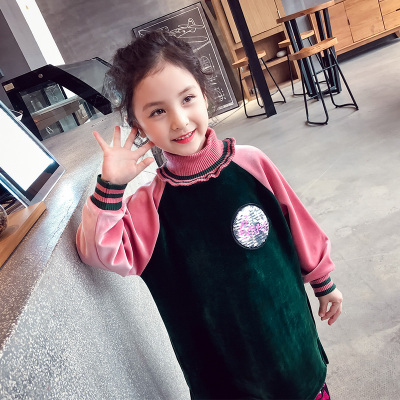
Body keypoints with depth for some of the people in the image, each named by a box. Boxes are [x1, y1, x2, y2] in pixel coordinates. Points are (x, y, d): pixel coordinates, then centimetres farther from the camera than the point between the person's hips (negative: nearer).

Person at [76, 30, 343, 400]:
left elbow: (301, 228, -2)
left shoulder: (251, 164, -14)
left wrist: (323, 281, 9)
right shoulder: (151, 204, -15)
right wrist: (111, 186, -31)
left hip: (287, 324, 2)